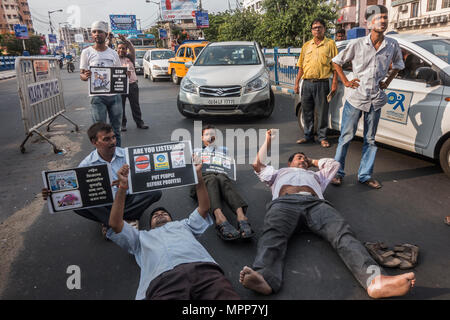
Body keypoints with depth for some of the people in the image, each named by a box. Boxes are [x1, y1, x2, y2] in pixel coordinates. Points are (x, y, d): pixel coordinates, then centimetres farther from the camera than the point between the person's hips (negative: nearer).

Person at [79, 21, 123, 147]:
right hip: (97, 97, -3)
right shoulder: (87, 52, 3)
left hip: (115, 95, 3)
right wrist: (85, 76, -21)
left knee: (116, 129, 11)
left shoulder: (113, 53, 11)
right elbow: (82, 74, 3)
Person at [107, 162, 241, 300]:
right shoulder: (142, 236, 37)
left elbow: (204, 208, 33)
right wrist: (122, 189, 15)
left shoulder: (183, 225, 40)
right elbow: (115, 224, 25)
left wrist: (199, 176, 23)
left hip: (203, 269, 1)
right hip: (162, 278, 0)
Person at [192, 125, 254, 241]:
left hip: (221, 173, 1)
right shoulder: (197, 151, 37)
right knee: (212, 180, -39)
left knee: (223, 179, -39)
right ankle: (220, 218, -65)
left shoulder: (223, 150, 38)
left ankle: (241, 216, -63)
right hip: (203, 175, -1)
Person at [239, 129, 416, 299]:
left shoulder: (316, 175, 49)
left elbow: (334, 163, 55)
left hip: (316, 203, 3)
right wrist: (268, 140, 47)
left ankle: (374, 280, -58)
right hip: (284, 202, -2)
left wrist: (312, 161, 60)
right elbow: (257, 164, 38)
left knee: (342, 233, -32)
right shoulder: (279, 172, 45)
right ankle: (265, 278, -67)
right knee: (273, 235, -39)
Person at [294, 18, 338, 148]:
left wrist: (334, 83, -7)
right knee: (306, 111, 8)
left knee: (322, 112, 0)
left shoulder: (330, 44, 5)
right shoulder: (306, 45, 16)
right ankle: (308, 135, 21)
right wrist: (297, 83, 9)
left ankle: (322, 137, 11)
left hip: (322, 83, -4)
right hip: (307, 83, 4)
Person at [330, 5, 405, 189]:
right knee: (346, 137, 0)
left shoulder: (392, 45, 4)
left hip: (376, 100, 3)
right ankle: (338, 172, 12)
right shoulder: (357, 44, -4)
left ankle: (365, 175, 19)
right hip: (355, 98, -3)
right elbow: (336, 62, 7)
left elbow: (398, 65, 22)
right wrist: (346, 82, 0)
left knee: (370, 140, 9)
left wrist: (387, 82, 9)